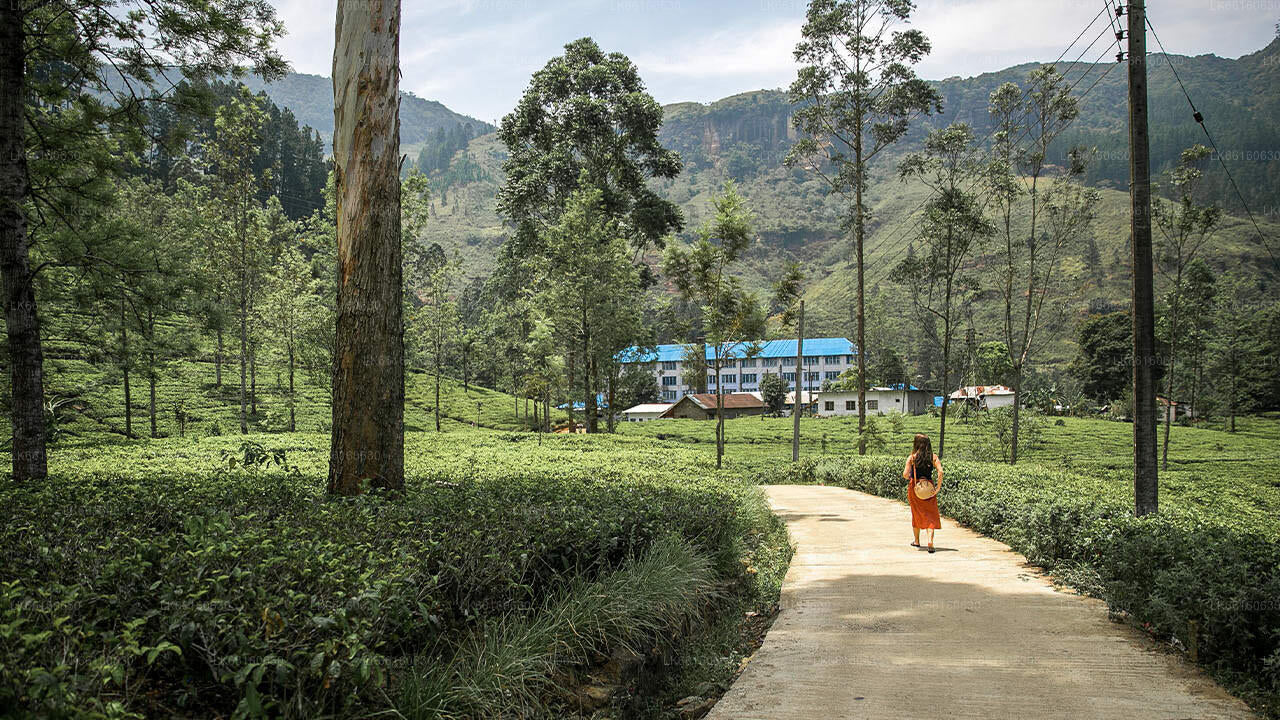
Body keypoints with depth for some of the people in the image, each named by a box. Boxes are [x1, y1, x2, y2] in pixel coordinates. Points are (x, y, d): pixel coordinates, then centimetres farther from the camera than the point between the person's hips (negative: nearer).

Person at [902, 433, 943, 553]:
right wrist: (938, 487, -6)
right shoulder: (933, 457, -3)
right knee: (930, 515, 3)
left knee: (916, 514, 16)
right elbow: (940, 472, -15)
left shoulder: (912, 458, -6)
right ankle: (930, 540, -15)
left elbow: (905, 475, -12)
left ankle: (916, 541, 28)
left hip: (914, 488, 0)